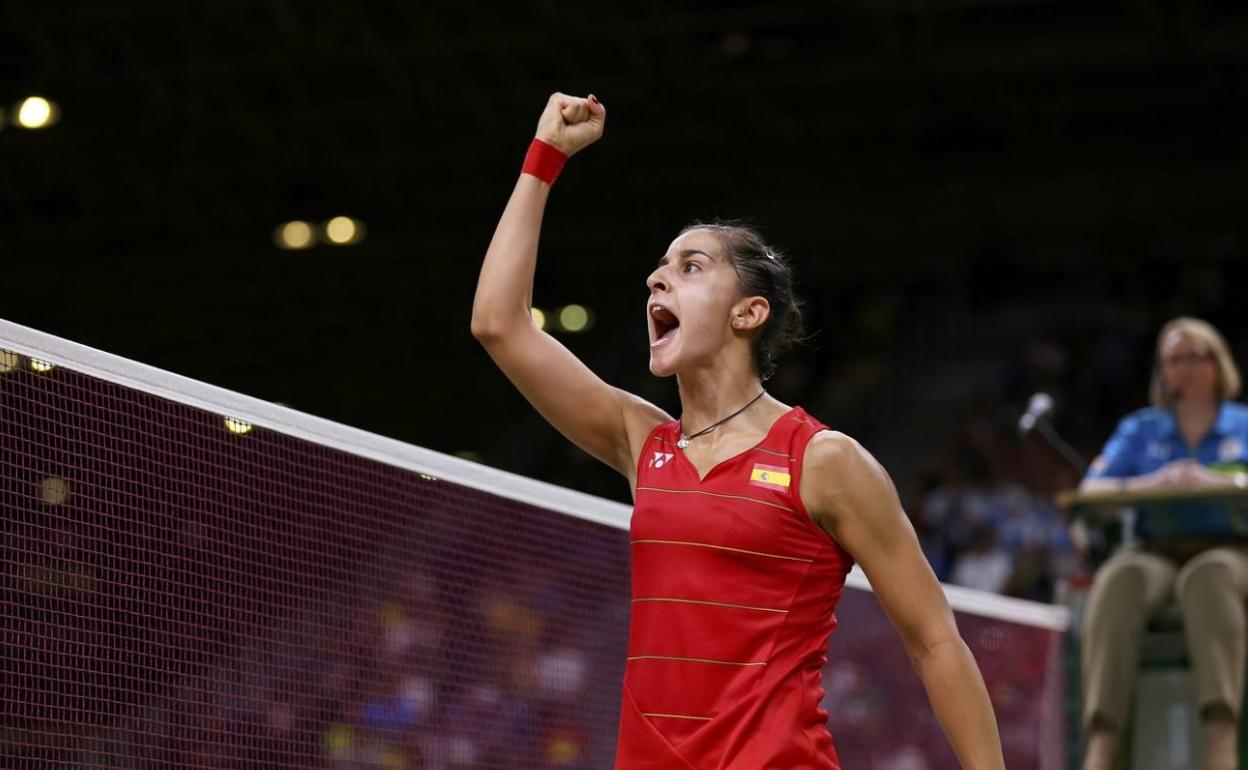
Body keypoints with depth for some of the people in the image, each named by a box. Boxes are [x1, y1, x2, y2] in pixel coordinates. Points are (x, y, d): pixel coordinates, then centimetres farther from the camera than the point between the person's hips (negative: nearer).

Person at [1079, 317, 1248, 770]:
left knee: (1208, 577, -41)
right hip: (1156, 554, 2)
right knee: (1119, 579, -37)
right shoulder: (1139, 430, 22)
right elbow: (1090, 492, 7)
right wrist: (1149, 484, -13)